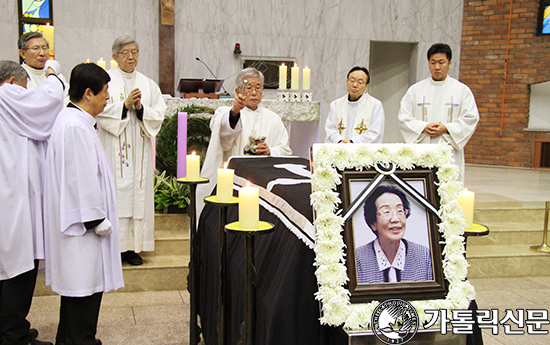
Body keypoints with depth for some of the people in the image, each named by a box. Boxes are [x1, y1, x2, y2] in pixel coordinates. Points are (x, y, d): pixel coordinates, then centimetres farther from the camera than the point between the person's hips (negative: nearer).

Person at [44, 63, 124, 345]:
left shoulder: (74, 120, 14)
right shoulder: (74, 126, -20)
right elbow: (81, 178, -23)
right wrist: (98, 220, -17)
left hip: (80, 219, 11)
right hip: (82, 219, -11)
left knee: (78, 281, 18)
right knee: (83, 284, -2)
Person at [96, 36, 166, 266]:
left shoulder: (148, 84, 14)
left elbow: (159, 114, 7)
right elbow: (101, 112, -7)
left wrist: (140, 108, -9)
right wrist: (125, 105, -16)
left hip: (139, 149, 4)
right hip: (113, 149, -3)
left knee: (138, 192, 2)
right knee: (115, 191, -7)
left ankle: (132, 246, 8)